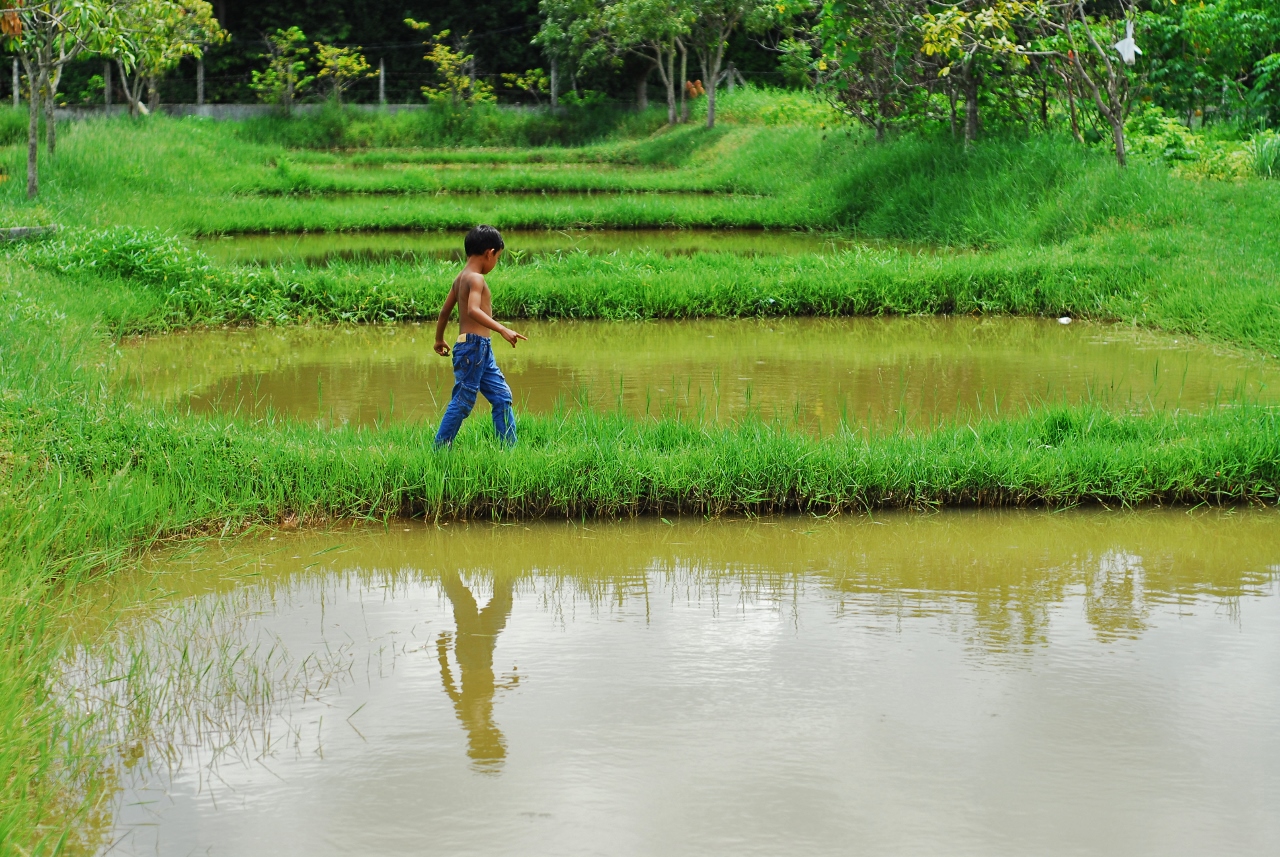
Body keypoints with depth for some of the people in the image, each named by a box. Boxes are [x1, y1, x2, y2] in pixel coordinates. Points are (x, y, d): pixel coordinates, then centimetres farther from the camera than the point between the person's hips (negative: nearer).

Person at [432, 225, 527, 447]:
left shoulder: (461, 278, 14)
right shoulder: (476, 279, -14)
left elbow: (445, 311, 22)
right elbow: (473, 310, -31)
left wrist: (439, 340, 36)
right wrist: (502, 329, -38)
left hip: (482, 349, 10)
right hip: (472, 346, -10)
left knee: (502, 396, 11)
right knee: (463, 401, -5)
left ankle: (509, 446, 12)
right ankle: (440, 448, 1)